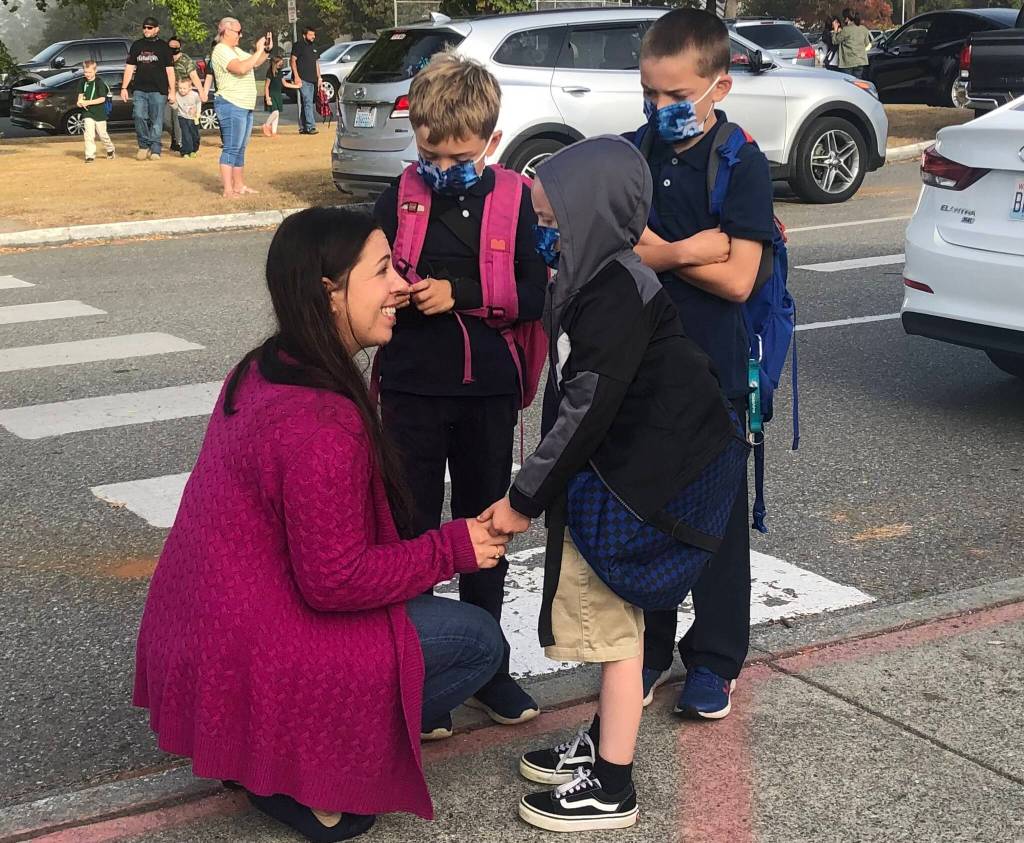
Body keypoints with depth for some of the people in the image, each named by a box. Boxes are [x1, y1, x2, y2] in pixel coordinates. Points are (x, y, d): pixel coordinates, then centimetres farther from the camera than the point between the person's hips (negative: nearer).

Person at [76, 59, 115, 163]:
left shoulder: (99, 82, -13)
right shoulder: (83, 81, 3)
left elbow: (102, 99, -18)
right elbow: (81, 94, 16)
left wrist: (88, 102, -24)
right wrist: (80, 101, -6)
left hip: (100, 113, -3)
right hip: (88, 113, 3)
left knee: (102, 134, 9)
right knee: (89, 134, -9)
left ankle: (110, 149, 36)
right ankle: (90, 155, -8)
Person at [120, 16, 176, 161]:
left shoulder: (163, 46, 7)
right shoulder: (137, 46, 15)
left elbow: (170, 70, 5)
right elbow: (129, 68, 17)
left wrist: (172, 91, -1)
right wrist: (124, 88, 9)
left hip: (158, 90, -2)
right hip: (139, 89, 2)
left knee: (156, 121, -3)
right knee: (139, 116, -12)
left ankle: (155, 150, 3)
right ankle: (144, 146, 3)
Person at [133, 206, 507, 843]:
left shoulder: (262, 369, 3)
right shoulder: (322, 421, -27)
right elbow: (335, 581, -24)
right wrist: (453, 549, -12)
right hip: (256, 658, -9)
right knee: (479, 642, -1)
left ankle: (279, 747, 16)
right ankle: (299, 773, 2)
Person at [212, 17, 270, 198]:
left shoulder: (236, 50, 18)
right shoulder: (221, 50, -12)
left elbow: (255, 63, 24)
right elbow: (241, 68, -26)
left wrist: (267, 50, 8)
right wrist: (258, 51, -20)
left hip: (245, 106, 10)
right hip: (231, 105, -10)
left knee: (240, 149, 13)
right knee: (231, 149, -10)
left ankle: (239, 186, 19)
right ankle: (228, 191, -11)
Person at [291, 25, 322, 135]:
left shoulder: (314, 47, 19)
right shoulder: (298, 45, -4)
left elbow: (316, 63, 25)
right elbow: (293, 61, -7)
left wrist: (319, 77, 19)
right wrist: (296, 76, -16)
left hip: (312, 80, 8)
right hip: (302, 79, -8)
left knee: (304, 104, 10)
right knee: (308, 102, -15)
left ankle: (303, 128, 13)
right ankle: (310, 126, -19)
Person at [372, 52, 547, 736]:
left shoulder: (514, 203, -3)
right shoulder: (400, 200, -1)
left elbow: (535, 295, -10)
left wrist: (458, 294, -19)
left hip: (488, 392, 0)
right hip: (413, 391, 0)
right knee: (412, 530, 5)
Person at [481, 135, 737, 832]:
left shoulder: (619, 292, -23)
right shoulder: (590, 278, 7)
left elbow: (587, 409, -25)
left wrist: (525, 499, -18)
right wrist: (541, 489, 12)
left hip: (635, 483, -9)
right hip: (604, 478, 9)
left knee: (614, 623, 0)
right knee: (608, 613, 19)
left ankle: (611, 787, 12)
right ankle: (603, 742, 34)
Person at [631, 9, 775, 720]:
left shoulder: (743, 165, -10)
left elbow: (737, 281, -17)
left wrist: (651, 249, -13)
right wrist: (689, 249, -18)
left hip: (711, 371, -4)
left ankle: (716, 660, 23)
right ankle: (648, 648, 28)